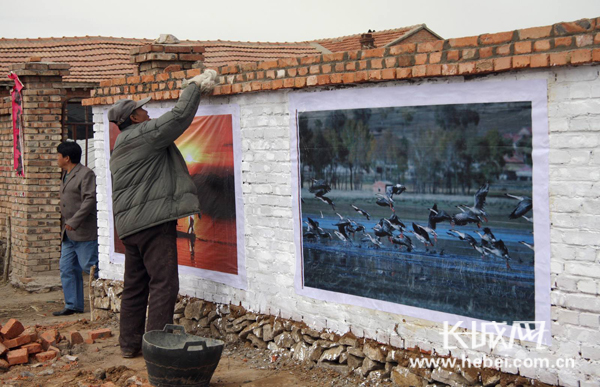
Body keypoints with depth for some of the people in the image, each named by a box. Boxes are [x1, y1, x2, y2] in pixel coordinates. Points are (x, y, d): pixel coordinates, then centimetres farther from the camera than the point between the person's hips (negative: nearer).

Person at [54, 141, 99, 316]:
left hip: (84, 232, -10)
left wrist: (74, 221, -22)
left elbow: (90, 199, -20)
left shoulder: (86, 174, -11)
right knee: (67, 269, 8)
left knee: (90, 267, -7)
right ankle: (73, 305, 13)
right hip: (69, 235, 10)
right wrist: (64, 226, 20)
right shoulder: (66, 177, 19)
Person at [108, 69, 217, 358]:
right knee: (163, 283, -8)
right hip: (153, 219, -10)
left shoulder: (119, 150, 22)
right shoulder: (145, 134, -7)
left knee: (135, 285, 13)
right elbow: (180, 117, -10)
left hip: (128, 223, 10)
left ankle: (129, 343, 18)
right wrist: (195, 86, 2)